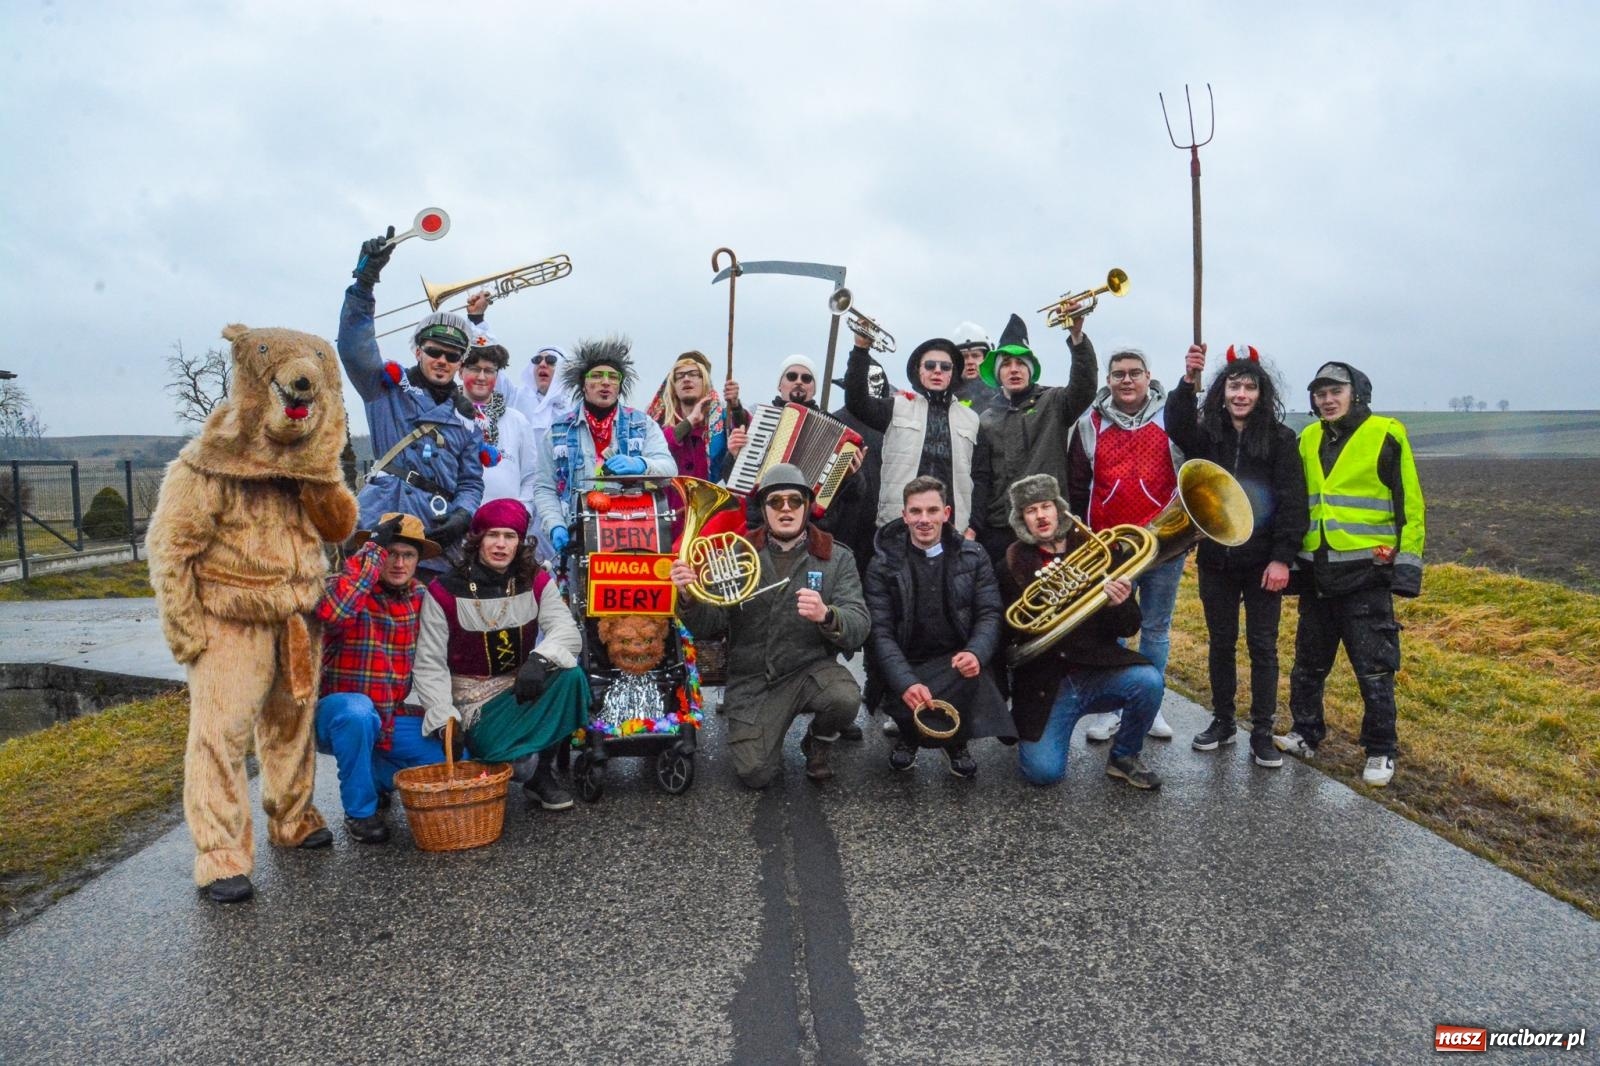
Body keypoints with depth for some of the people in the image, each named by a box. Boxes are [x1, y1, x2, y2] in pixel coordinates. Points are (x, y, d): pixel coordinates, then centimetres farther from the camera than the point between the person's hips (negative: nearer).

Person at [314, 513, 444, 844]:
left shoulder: (421, 596, 3)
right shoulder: (343, 586, -12)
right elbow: (331, 613, -38)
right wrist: (373, 550, -31)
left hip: (399, 720, 5)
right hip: (338, 715, -4)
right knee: (357, 710, -38)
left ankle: (377, 776, 18)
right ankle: (359, 811, -15)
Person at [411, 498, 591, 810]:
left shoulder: (537, 583, 0)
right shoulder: (445, 591, -7)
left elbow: (568, 632, -15)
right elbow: (430, 663, -7)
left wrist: (540, 659, -37)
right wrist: (442, 718, -21)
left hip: (524, 689, 3)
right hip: (473, 700, -3)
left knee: (570, 676, -30)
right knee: (521, 763, -31)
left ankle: (543, 773, -10)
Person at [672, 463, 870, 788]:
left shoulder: (836, 558, -1)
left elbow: (858, 630, -12)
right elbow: (709, 627, -3)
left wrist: (826, 615, -35)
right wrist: (689, 597, -25)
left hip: (811, 668, 0)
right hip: (752, 680, 0)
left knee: (845, 698, -31)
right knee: (756, 774, -15)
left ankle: (818, 742, 6)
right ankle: (765, 731, 22)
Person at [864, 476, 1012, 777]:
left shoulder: (973, 557, 5)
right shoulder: (883, 565, -3)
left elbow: (989, 614, -1)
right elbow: (880, 631, -11)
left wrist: (976, 653, -24)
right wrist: (906, 682, -28)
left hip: (957, 662, 2)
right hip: (907, 666, -1)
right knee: (913, 706, -31)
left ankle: (956, 742, 4)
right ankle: (909, 737, 11)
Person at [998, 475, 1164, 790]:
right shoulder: (1014, 565, 2)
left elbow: (1130, 627, 3)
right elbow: (1009, 631, 0)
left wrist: (1119, 606, -20)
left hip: (1097, 669, 1)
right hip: (1044, 682, -1)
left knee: (1148, 681, -29)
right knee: (1044, 771, -17)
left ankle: (1123, 757, -1)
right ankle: (1021, 725, 20)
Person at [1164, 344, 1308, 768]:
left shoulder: (1280, 438, -4)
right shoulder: (1206, 434, 3)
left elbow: (1292, 502, -8)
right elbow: (1177, 426, -21)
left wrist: (1282, 558, -14)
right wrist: (1188, 381, -36)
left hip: (1262, 561, -2)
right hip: (1216, 559, 2)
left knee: (1263, 647, 5)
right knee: (1220, 644, 13)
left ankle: (1262, 733, 15)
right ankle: (1222, 721, 27)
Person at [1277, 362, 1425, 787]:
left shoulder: (1385, 435, -5)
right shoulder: (1308, 439, 10)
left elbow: (1409, 505, -5)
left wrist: (1407, 565, -9)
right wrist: (1292, 561, 17)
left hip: (1366, 572, -5)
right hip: (1317, 572, 5)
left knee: (1374, 667, 1)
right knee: (1309, 662, 13)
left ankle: (1381, 752, 14)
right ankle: (1305, 734, 28)